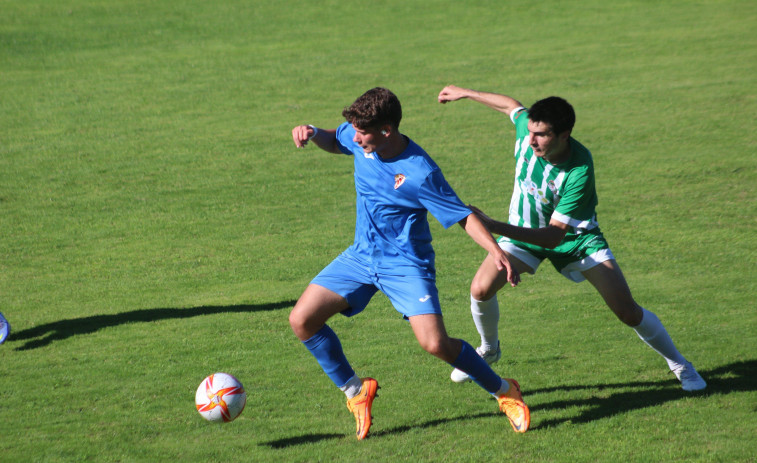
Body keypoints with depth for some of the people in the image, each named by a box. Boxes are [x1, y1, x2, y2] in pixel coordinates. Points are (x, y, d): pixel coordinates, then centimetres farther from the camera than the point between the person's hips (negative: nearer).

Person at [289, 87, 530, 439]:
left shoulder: (420, 173, -26)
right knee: (302, 320, -5)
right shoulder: (359, 139, -8)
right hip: (361, 257, 7)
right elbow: (335, 142, 18)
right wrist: (312, 133, -4)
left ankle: (504, 391, 3)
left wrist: (495, 250, -33)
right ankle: (355, 390, 14)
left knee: (435, 343, -21)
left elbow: (463, 216, -19)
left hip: (406, 264, -6)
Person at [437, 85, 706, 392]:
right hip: (524, 230, 4)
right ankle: (489, 349, 15)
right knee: (481, 289, -17)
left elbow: (553, 236, -38)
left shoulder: (579, 171, -37)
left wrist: (493, 226, -48)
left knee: (627, 311, -9)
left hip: (573, 237, -4)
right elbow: (512, 105, 3)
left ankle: (679, 365, 16)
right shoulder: (528, 128, -24)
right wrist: (465, 93, 17)